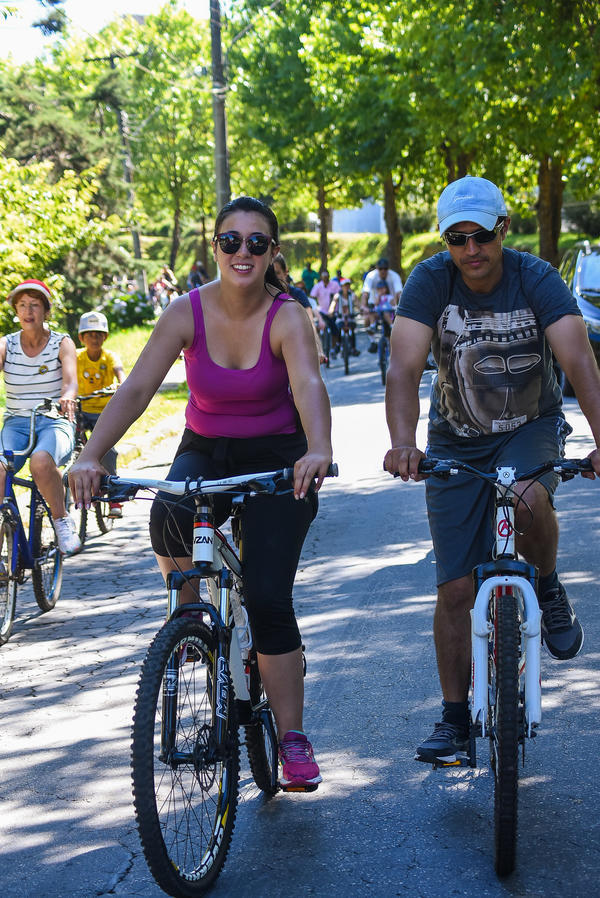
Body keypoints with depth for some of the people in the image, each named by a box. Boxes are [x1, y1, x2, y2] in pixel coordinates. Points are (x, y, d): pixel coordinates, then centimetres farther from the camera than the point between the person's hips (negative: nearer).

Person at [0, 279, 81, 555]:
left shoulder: (62, 343, 1)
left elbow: (70, 381, -16)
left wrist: (67, 397, -41)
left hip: (55, 423, -2)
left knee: (41, 461, -37)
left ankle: (62, 520, -12)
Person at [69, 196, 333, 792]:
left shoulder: (287, 318, -17)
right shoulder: (187, 312, -12)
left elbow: (308, 385, -35)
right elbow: (136, 389, -20)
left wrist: (317, 451, -55)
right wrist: (91, 456, -35)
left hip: (275, 457, -2)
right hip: (204, 451, 2)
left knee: (267, 599, -13)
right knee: (168, 517, -34)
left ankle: (292, 740, 1)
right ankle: (188, 615, -2)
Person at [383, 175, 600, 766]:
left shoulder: (536, 279, -18)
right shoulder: (431, 281, -16)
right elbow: (404, 367, -27)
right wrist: (402, 442, -44)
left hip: (531, 429, -1)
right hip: (456, 442, 1)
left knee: (526, 500, -36)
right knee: (456, 589, 0)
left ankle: (547, 590, -3)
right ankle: (455, 717, 15)